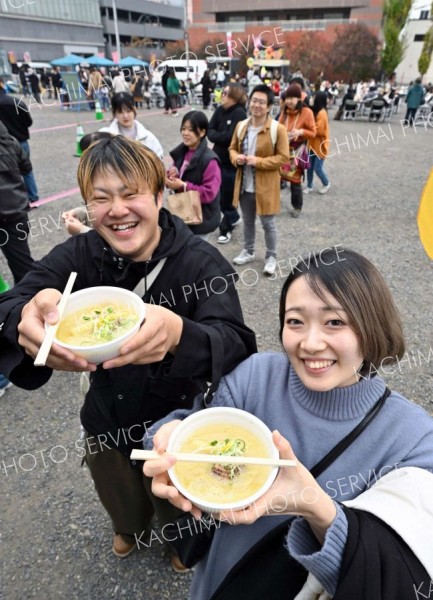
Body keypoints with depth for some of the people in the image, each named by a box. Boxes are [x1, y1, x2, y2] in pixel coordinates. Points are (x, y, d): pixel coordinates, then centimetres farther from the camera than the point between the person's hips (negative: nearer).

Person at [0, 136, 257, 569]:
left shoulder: (201, 262, -25)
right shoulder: (78, 255, -16)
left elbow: (237, 347, -38)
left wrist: (179, 334, -60)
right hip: (107, 425, 3)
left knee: (181, 509, 27)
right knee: (122, 504, 32)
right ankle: (130, 529, 69)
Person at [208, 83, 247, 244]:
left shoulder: (239, 113, -13)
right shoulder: (220, 110, 7)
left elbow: (230, 137, -22)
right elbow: (210, 131, 1)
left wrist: (216, 136, -9)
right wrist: (220, 136, -17)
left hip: (232, 161, -7)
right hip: (218, 157, 7)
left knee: (228, 195, 3)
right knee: (218, 193, 15)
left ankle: (226, 227, 20)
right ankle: (233, 217, 38)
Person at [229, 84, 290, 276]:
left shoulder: (278, 129, -13)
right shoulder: (241, 126, 3)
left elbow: (283, 158, -13)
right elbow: (232, 148, 14)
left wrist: (258, 161, -23)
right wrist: (236, 158, -10)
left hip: (265, 186, -5)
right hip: (244, 185, 5)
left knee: (268, 224, 7)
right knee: (248, 221, 20)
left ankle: (271, 257, 24)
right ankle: (248, 251, 39)